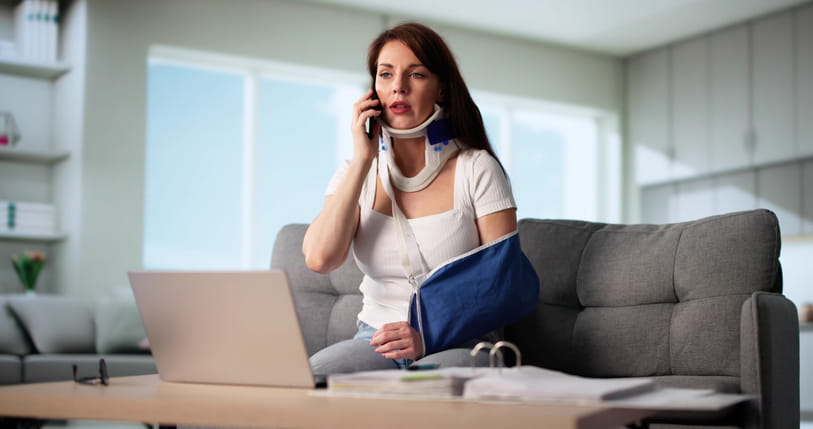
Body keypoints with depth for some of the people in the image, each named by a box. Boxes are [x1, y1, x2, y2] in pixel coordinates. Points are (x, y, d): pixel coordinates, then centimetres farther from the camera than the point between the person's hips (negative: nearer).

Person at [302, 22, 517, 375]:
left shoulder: (476, 169, -2)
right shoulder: (358, 173, 9)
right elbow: (319, 258, -11)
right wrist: (363, 159, -8)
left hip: (458, 346, -3)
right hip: (376, 343, 4)